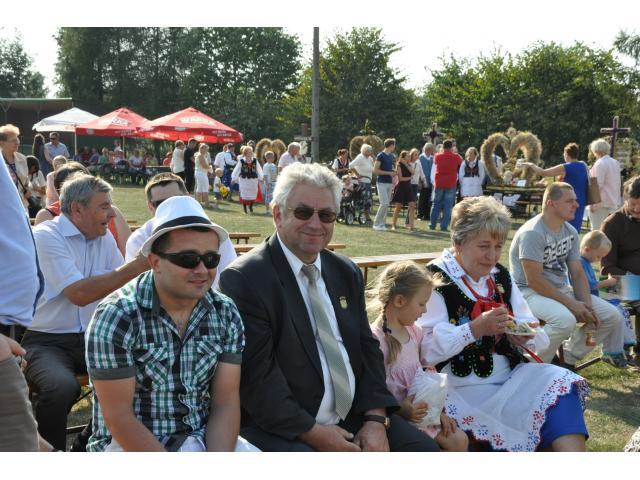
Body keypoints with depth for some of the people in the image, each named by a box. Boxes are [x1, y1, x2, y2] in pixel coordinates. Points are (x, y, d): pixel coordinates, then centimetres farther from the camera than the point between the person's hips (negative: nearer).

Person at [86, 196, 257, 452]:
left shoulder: (226, 315, -1)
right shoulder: (116, 317, -16)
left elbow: (225, 403, -3)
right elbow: (118, 417, -16)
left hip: (204, 439, 5)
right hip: (130, 444, -5)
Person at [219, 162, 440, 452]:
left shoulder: (347, 273, 13)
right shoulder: (243, 279, -10)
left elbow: (366, 347, 11)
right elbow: (254, 374, -15)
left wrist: (376, 418, -3)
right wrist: (312, 432, -17)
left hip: (354, 418, 6)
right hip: (283, 428, -6)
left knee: (424, 448, -6)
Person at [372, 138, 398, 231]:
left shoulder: (392, 157, 14)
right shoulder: (380, 156, -9)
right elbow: (375, 171, -13)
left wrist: (394, 172, 6)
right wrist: (389, 173, -16)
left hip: (389, 183, 8)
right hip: (382, 183, -8)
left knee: (386, 205, 5)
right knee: (384, 204, -14)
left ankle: (382, 223, 10)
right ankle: (376, 223, -5)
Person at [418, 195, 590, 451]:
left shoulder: (501, 277, 15)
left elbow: (534, 333, 15)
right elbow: (427, 348, -18)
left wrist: (524, 335, -8)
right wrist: (475, 329, -25)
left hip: (510, 377, 7)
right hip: (463, 387, -6)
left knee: (559, 381, -20)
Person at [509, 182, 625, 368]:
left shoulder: (571, 232, 6)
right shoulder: (532, 233, -20)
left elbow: (577, 274, 8)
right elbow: (534, 280, -23)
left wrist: (587, 306, -8)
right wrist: (571, 304, -22)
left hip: (562, 290, 9)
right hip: (530, 292, -9)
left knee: (611, 316, -2)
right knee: (565, 319, -37)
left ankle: (567, 359, 12)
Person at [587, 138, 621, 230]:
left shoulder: (599, 163, -13)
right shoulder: (615, 162, 12)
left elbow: (598, 185, -17)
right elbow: (619, 183, 17)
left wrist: (593, 203, -15)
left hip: (602, 202, -8)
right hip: (615, 202, 9)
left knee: (597, 229, -5)